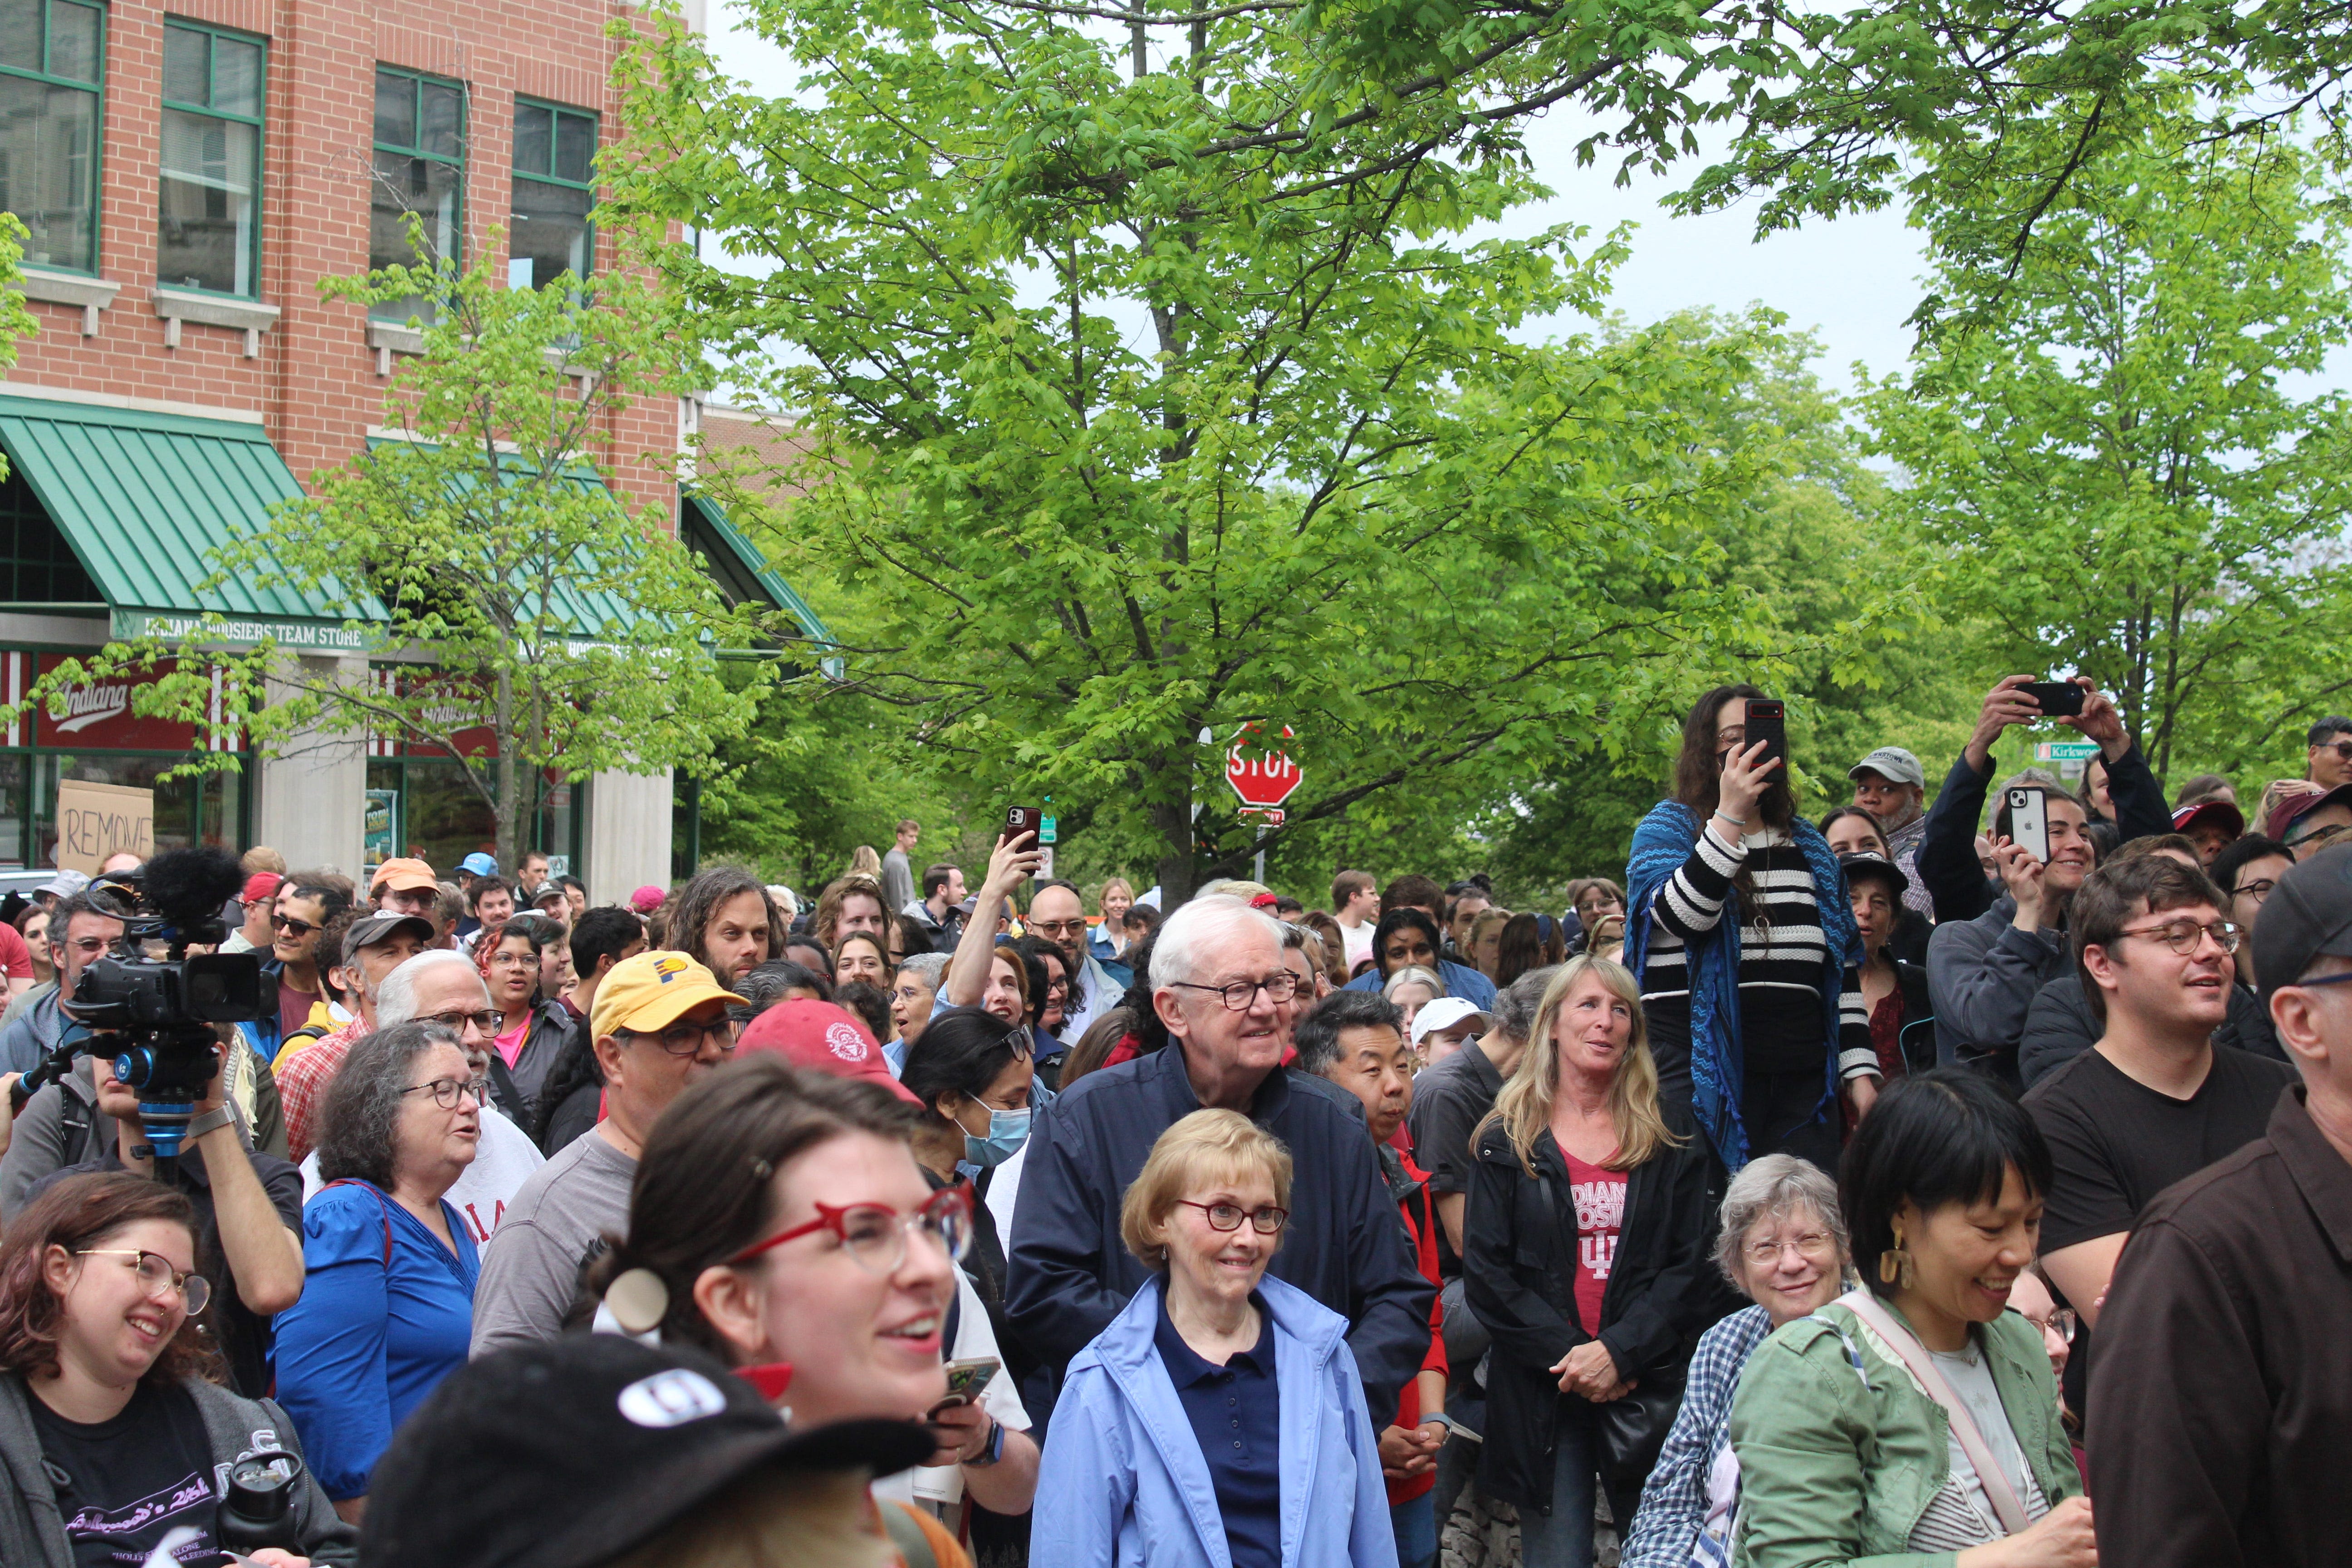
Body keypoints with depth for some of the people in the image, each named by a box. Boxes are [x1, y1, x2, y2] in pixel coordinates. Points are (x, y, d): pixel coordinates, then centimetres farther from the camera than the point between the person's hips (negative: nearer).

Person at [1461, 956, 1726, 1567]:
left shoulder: (1671, 1145, 9)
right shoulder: (1506, 1142, 7)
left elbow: (1694, 1267, 1)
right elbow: (1485, 1271, -1)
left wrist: (1619, 1351, -14)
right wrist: (1569, 1356, -13)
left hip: (1649, 1389, 1)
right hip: (1541, 1395, -1)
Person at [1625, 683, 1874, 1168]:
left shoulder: (1809, 847, 18)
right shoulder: (1669, 827, 5)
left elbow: (1845, 965, 19)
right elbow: (1680, 916, -15)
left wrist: (1860, 1069, 12)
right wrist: (1730, 816, -21)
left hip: (1800, 1081, 4)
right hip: (1701, 1069, -4)